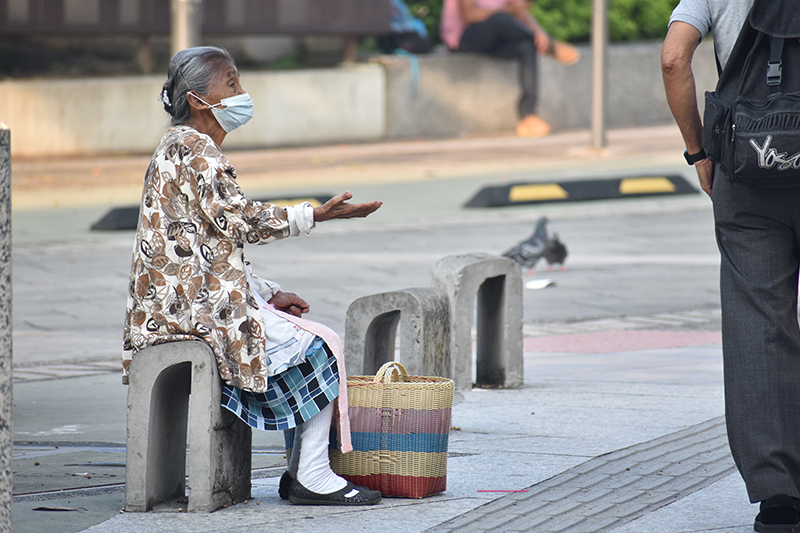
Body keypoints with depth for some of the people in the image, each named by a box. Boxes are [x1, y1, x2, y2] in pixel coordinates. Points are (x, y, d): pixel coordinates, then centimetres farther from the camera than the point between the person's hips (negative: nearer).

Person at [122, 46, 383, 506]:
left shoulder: (189, 149, 21)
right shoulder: (192, 148, -11)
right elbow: (241, 221, -19)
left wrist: (268, 294, 11)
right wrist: (315, 216, -16)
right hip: (196, 307, -10)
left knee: (314, 342, 10)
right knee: (320, 346, -10)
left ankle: (303, 471, 5)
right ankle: (312, 477, -9)